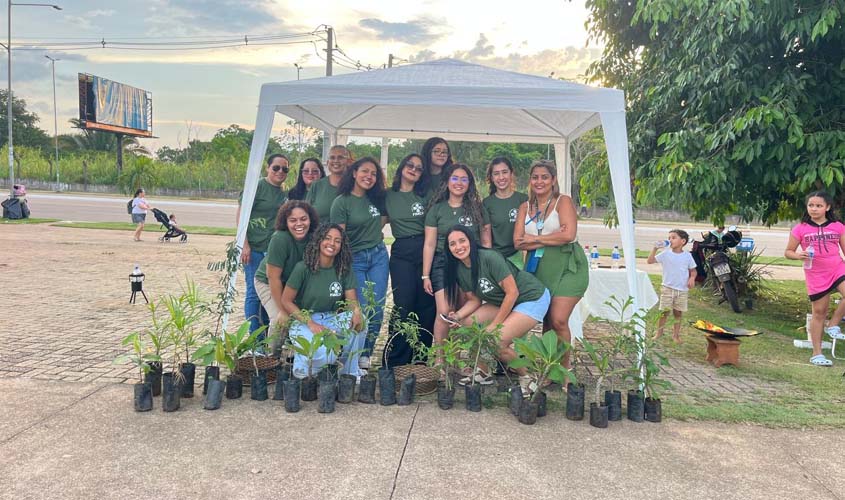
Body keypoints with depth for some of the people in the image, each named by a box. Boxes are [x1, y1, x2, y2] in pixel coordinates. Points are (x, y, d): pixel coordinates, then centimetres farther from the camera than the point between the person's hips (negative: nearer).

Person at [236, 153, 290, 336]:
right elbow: (240, 216, -9)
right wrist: (244, 245, -15)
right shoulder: (257, 187, -6)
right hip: (255, 249, -6)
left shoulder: (284, 195, 13)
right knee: (254, 292, -2)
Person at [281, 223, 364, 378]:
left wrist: (356, 311, -32)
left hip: (332, 319, 4)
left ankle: (349, 373, -7)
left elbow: (351, 299, -6)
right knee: (324, 353, -32)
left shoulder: (344, 269, -2)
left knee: (358, 322, -27)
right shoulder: (303, 268, -13)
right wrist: (311, 323, -21)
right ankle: (302, 367, 5)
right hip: (304, 320, -4)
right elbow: (286, 301, -10)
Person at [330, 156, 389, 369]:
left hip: (379, 256, 5)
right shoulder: (342, 202, -8)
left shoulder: (376, 198, 8)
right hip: (355, 259, -5)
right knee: (363, 308, -6)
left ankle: (366, 354, 16)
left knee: (377, 308, 1)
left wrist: (375, 232, 6)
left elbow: (384, 218, 26)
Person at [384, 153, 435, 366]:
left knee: (426, 305, 0)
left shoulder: (425, 196, 7)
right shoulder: (388, 196, 9)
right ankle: (396, 360, 5)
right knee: (403, 306, -6)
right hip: (401, 253, 0)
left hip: (425, 250, 0)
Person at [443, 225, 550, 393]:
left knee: (496, 341, -21)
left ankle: (526, 379, 4)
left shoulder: (489, 258, -27)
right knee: (466, 324, -5)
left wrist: (494, 325, -19)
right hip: (502, 301, 8)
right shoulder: (459, 269, -4)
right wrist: (457, 316, -17)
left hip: (532, 298, -8)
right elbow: (474, 300, 3)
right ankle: (484, 372, 11)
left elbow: (512, 293, -24)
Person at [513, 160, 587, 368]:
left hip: (567, 266, -4)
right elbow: (518, 242, -1)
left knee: (558, 320, -12)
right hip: (538, 267, 4)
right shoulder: (525, 207, 10)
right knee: (546, 321, 7)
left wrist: (535, 239, -7)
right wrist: (550, 239, -12)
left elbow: (569, 234, -17)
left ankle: (564, 369, 4)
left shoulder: (563, 201, -2)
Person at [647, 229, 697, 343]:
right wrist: (655, 248, -15)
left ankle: (676, 334, 20)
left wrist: (692, 278, -12)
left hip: (682, 290, 1)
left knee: (678, 313, 9)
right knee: (664, 311, 0)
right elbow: (650, 260, -7)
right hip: (667, 288, -1)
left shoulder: (687, 256, 0)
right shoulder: (666, 254, -2)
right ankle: (659, 332, 14)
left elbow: (693, 270, 8)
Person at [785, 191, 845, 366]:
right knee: (819, 312, 6)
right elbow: (788, 252, 1)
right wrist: (799, 255, -21)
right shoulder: (800, 229, -3)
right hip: (816, 276, -1)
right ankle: (817, 354, 16)